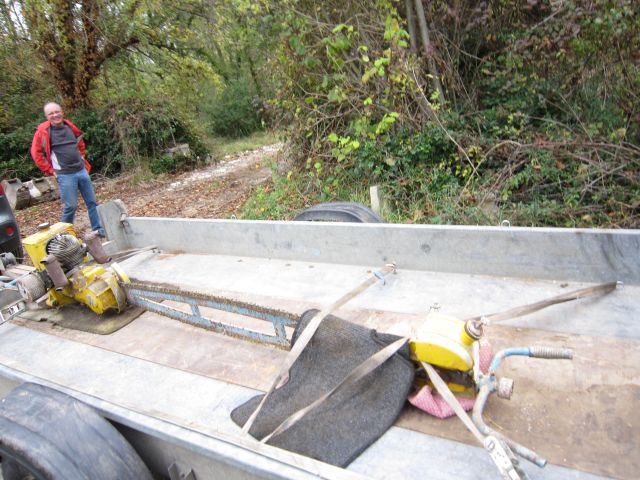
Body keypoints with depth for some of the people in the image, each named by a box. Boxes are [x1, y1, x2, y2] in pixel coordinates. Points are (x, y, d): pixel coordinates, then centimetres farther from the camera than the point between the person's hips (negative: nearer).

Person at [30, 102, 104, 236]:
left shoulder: (70, 127, 6)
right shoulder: (43, 131, -8)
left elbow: (80, 143, 24)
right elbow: (36, 153, -4)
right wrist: (50, 171, -5)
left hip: (82, 170, 5)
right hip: (65, 175, -5)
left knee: (92, 201, 8)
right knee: (71, 206, -3)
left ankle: (98, 229, 18)